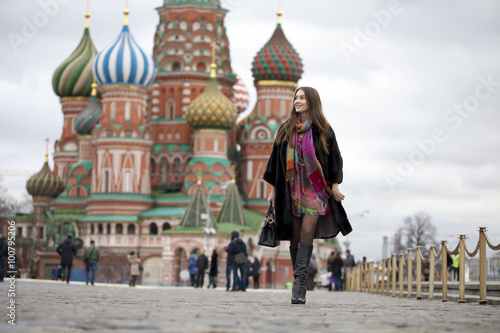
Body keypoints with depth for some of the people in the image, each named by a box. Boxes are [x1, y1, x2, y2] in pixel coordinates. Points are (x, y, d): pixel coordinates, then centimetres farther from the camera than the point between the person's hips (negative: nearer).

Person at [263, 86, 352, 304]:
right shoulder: (285, 130, 8)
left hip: (315, 188, -2)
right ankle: (300, 286, 9)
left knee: (307, 231, -17)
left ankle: (299, 281, -18)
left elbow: (334, 158, 4)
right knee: (295, 236, 2)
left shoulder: (323, 130, 2)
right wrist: (273, 189, 7)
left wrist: (335, 186, -4)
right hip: (292, 188, 3)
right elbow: (276, 160, 11)